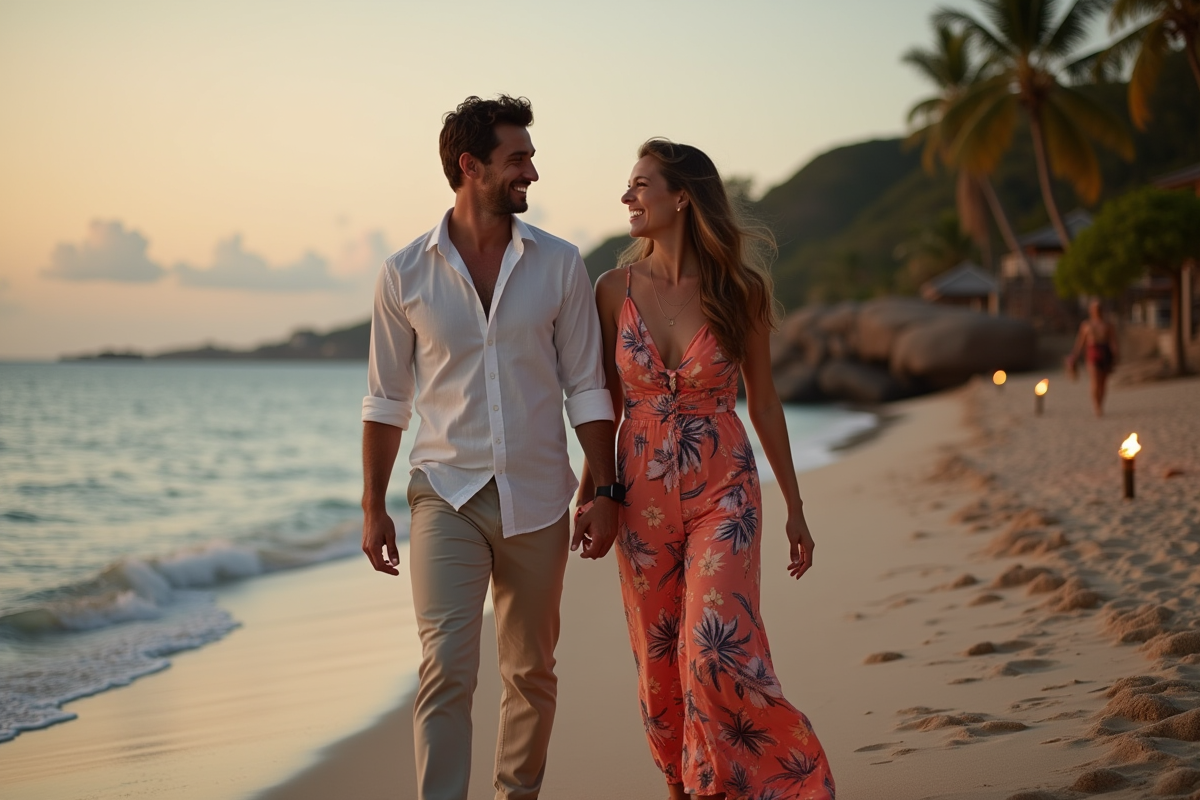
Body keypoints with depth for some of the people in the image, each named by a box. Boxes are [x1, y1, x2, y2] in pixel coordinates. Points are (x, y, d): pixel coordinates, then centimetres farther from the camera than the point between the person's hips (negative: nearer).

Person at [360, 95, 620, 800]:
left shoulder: (560, 265, 1)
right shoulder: (406, 275, -1)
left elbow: (586, 389, 3)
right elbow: (387, 401, 7)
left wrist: (606, 493, -2)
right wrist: (373, 506, 6)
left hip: (538, 501, 2)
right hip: (446, 496, -2)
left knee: (532, 673, 12)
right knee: (447, 669, -13)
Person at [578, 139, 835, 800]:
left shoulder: (740, 289, -4)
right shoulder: (617, 289, -1)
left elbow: (763, 402, 4)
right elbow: (607, 401, 9)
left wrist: (795, 507, 6)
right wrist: (589, 491, 8)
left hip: (723, 495, -2)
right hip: (642, 498, 2)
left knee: (719, 652, -15)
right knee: (660, 668, 7)